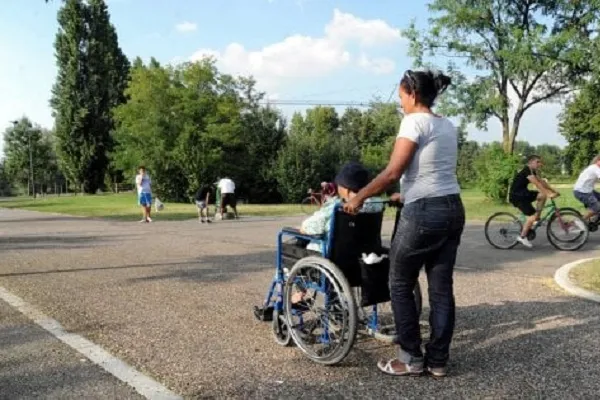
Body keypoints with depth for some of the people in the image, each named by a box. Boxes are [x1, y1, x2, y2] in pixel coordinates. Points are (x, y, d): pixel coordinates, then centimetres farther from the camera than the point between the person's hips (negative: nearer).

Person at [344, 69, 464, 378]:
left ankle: (411, 358, 13)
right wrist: (404, 195, 28)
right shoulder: (448, 126, 15)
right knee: (441, 287, 11)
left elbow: (393, 172, -14)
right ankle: (438, 359, 19)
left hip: (423, 212, -8)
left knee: (400, 285, 6)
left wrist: (359, 197, -4)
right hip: (453, 209, 8)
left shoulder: (414, 121, -9)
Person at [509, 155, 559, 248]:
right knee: (532, 215, -15)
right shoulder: (527, 171, -19)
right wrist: (548, 194, -32)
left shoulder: (533, 171, 11)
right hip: (516, 196, -9)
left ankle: (537, 218, 4)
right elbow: (537, 184, -28)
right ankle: (522, 237, -5)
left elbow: (542, 182, 9)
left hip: (523, 193, 9)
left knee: (542, 195, -4)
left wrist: (553, 191, 0)